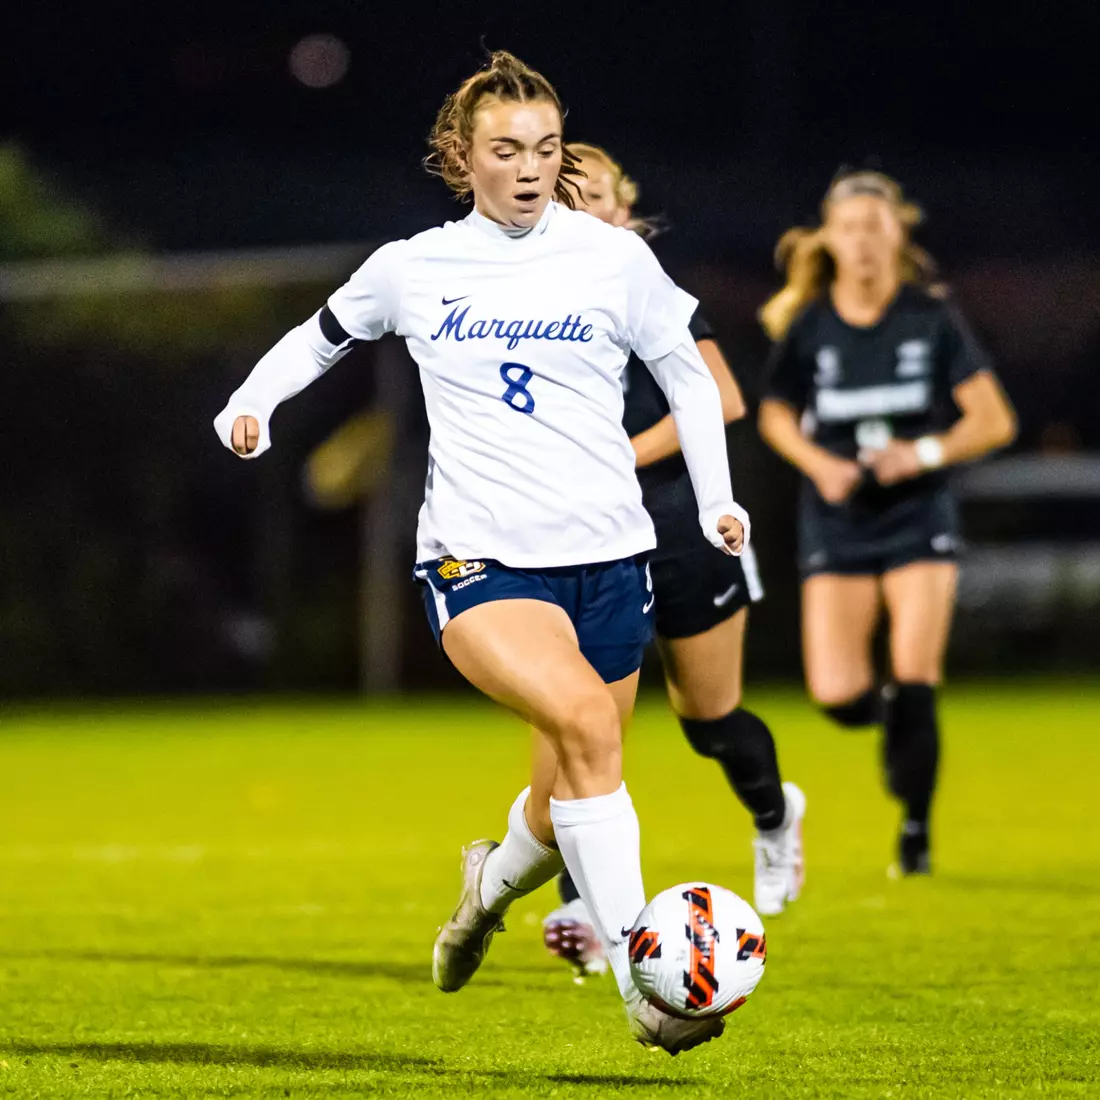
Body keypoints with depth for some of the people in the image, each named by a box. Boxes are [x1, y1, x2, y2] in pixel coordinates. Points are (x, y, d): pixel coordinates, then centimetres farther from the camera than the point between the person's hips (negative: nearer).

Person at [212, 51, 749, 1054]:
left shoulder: (615, 258, 3)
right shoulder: (412, 268, 4)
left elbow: (688, 377, 15)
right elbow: (323, 334, 21)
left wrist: (716, 499, 7)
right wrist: (251, 403, 4)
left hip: (606, 554, 2)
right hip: (478, 557, -2)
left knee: (572, 795, 8)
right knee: (581, 715, -29)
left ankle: (494, 883, 46)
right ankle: (641, 979, -28)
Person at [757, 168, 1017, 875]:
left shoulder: (932, 317, -6)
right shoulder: (807, 326, -3)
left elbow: (994, 421, -4)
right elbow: (776, 415, 12)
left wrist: (925, 453, -19)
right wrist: (819, 463, -7)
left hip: (919, 517, -1)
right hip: (838, 525, 1)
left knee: (915, 680, -11)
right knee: (838, 696, -9)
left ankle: (916, 830, 7)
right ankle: (893, 719, 28)